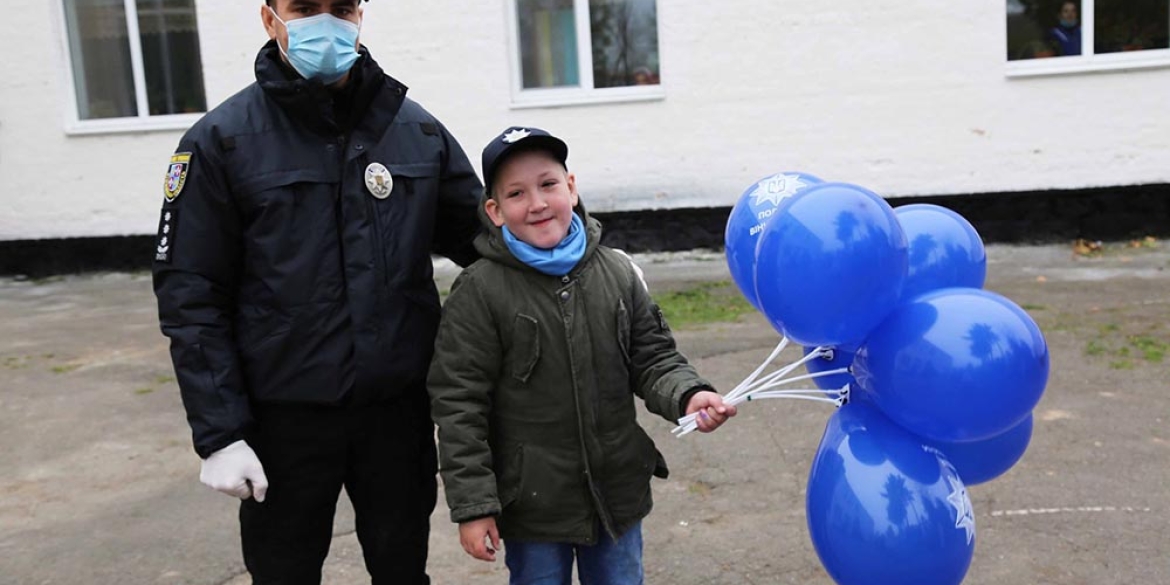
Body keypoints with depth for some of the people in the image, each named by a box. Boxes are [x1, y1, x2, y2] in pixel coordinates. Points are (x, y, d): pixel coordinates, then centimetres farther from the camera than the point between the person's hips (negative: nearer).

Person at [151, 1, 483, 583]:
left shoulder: (418, 130, 2)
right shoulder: (221, 140, -6)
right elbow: (192, 297, -7)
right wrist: (218, 434, -10)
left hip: (400, 407, 2)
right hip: (284, 419, -2)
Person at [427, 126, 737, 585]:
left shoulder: (617, 273, -1)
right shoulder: (480, 291, -13)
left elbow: (653, 360, 6)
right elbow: (459, 404, -11)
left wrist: (688, 395, -16)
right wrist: (472, 506, -12)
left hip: (618, 494, 4)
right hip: (532, 506, -3)